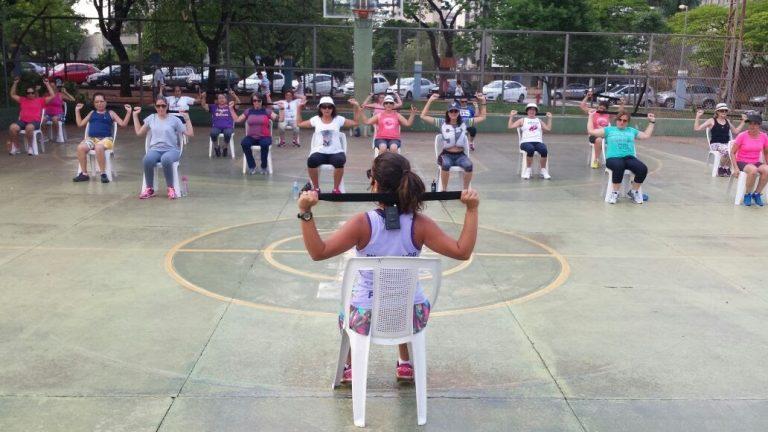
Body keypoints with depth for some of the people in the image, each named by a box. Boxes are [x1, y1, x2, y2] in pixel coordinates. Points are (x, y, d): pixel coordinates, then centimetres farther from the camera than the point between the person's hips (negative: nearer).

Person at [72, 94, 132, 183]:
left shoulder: (110, 113, 16)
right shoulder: (92, 113, 25)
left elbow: (123, 124, 6)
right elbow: (80, 124, 26)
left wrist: (128, 113, -3)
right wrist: (77, 111, 24)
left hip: (105, 139, -3)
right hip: (91, 138, 4)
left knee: (99, 147, -39)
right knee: (80, 147, -29)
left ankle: (103, 173, -29)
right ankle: (84, 174, -17)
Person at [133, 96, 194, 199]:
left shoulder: (174, 119, 6)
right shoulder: (151, 118, 15)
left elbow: (190, 134, 2)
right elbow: (139, 133, 20)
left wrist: (187, 118, -2)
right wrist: (135, 115, 20)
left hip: (171, 149, -2)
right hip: (155, 149, 2)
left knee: (166, 159, -40)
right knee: (148, 159, -35)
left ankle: (171, 189, -22)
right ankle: (149, 189, -16)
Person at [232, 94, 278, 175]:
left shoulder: (267, 111, 3)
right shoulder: (248, 111, 10)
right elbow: (237, 120, 11)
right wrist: (231, 109, 7)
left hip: (265, 137, -2)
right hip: (251, 137, 2)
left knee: (264, 144, -38)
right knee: (244, 143, -31)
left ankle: (264, 167, -15)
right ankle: (252, 166, -14)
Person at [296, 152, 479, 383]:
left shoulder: (362, 223, -21)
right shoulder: (420, 224, -16)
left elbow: (318, 252, -20)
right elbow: (463, 251, -13)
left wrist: (305, 213, -21)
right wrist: (472, 210, -10)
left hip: (366, 320, -2)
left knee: (345, 312, 37)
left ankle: (349, 367, 48)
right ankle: (406, 365, 52)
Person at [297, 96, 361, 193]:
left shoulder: (339, 119, 9)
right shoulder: (315, 119, 11)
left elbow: (355, 122, 13)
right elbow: (300, 124, 20)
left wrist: (357, 107, 7)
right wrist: (299, 108, 16)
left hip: (335, 152, -1)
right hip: (319, 152, 1)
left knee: (339, 161, -37)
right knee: (311, 161, -34)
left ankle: (336, 188, -15)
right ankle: (316, 188, -10)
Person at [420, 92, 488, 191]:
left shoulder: (464, 123, 8)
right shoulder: (442, 123, 3)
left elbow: (482, 117, 16)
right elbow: (423, 116, -1)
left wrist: (483, 102, 8)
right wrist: (430, 100, -5)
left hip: (460, 155, 2)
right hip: (446, 154, -1)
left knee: (469, 165, -32)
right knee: (446, 164, -37)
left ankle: (466, 189, -12)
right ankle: (444, 189, -18)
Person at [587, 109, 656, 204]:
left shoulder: (632, 131, 27)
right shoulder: (609, 130, 18)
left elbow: (646, 135, 36)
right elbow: (591, 131, 12)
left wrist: (652, 122, 37)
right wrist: (591, 116, 15)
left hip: (629, 157, 3)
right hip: (613, 158, -3)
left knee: (643, 169, -29)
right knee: (619, 166, -42)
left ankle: (634, 192, -3)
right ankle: (615, 193, -20)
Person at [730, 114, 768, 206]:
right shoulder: (742, 136, -10)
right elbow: (732, 153, -7)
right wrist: (736, 168, -16)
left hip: (756, 162, 4)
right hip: (742, 162, -4)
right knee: (753, 170, -37)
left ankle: (756, 193, -9)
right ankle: (747, 194, -15)